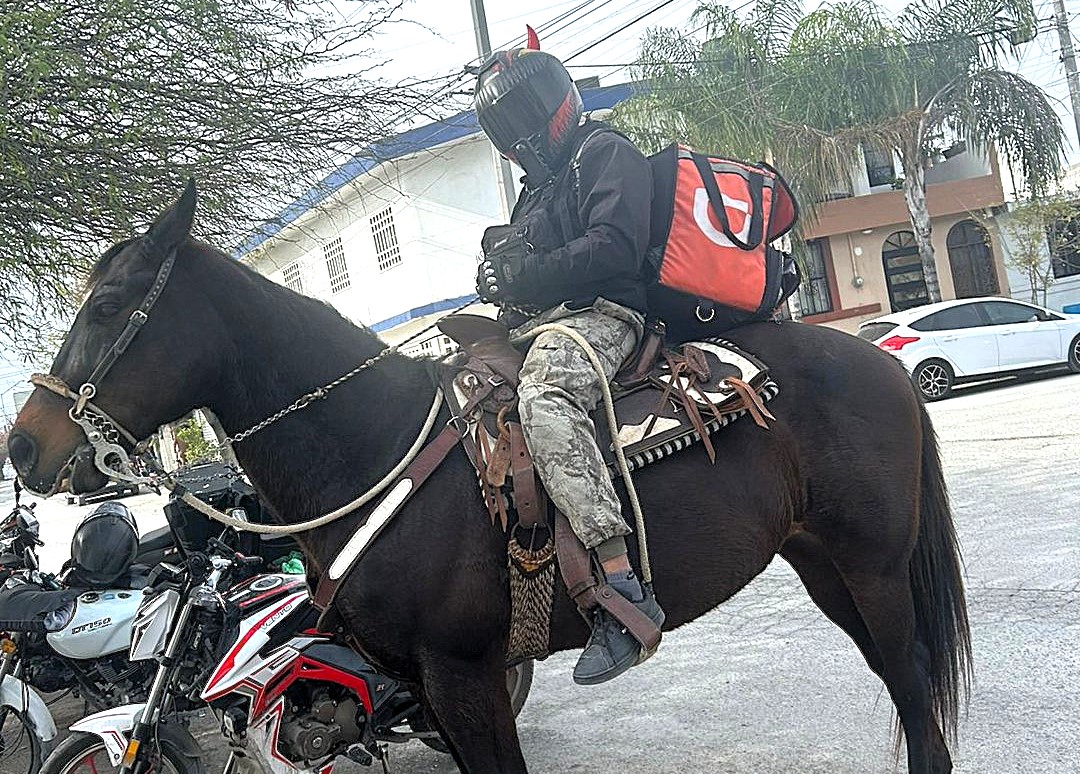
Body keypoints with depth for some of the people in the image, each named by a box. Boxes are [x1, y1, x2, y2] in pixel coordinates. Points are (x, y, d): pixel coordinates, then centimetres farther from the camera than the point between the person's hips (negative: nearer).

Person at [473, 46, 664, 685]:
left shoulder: (607, 153, 1)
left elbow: (614, 248, -15)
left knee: (543, 397, -39)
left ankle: (623, 586, -48)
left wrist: (525, 277, -12)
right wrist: (501, 279, 8)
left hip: (598, 315, -10)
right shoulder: (539, 182, 31)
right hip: (536, 326, 10)